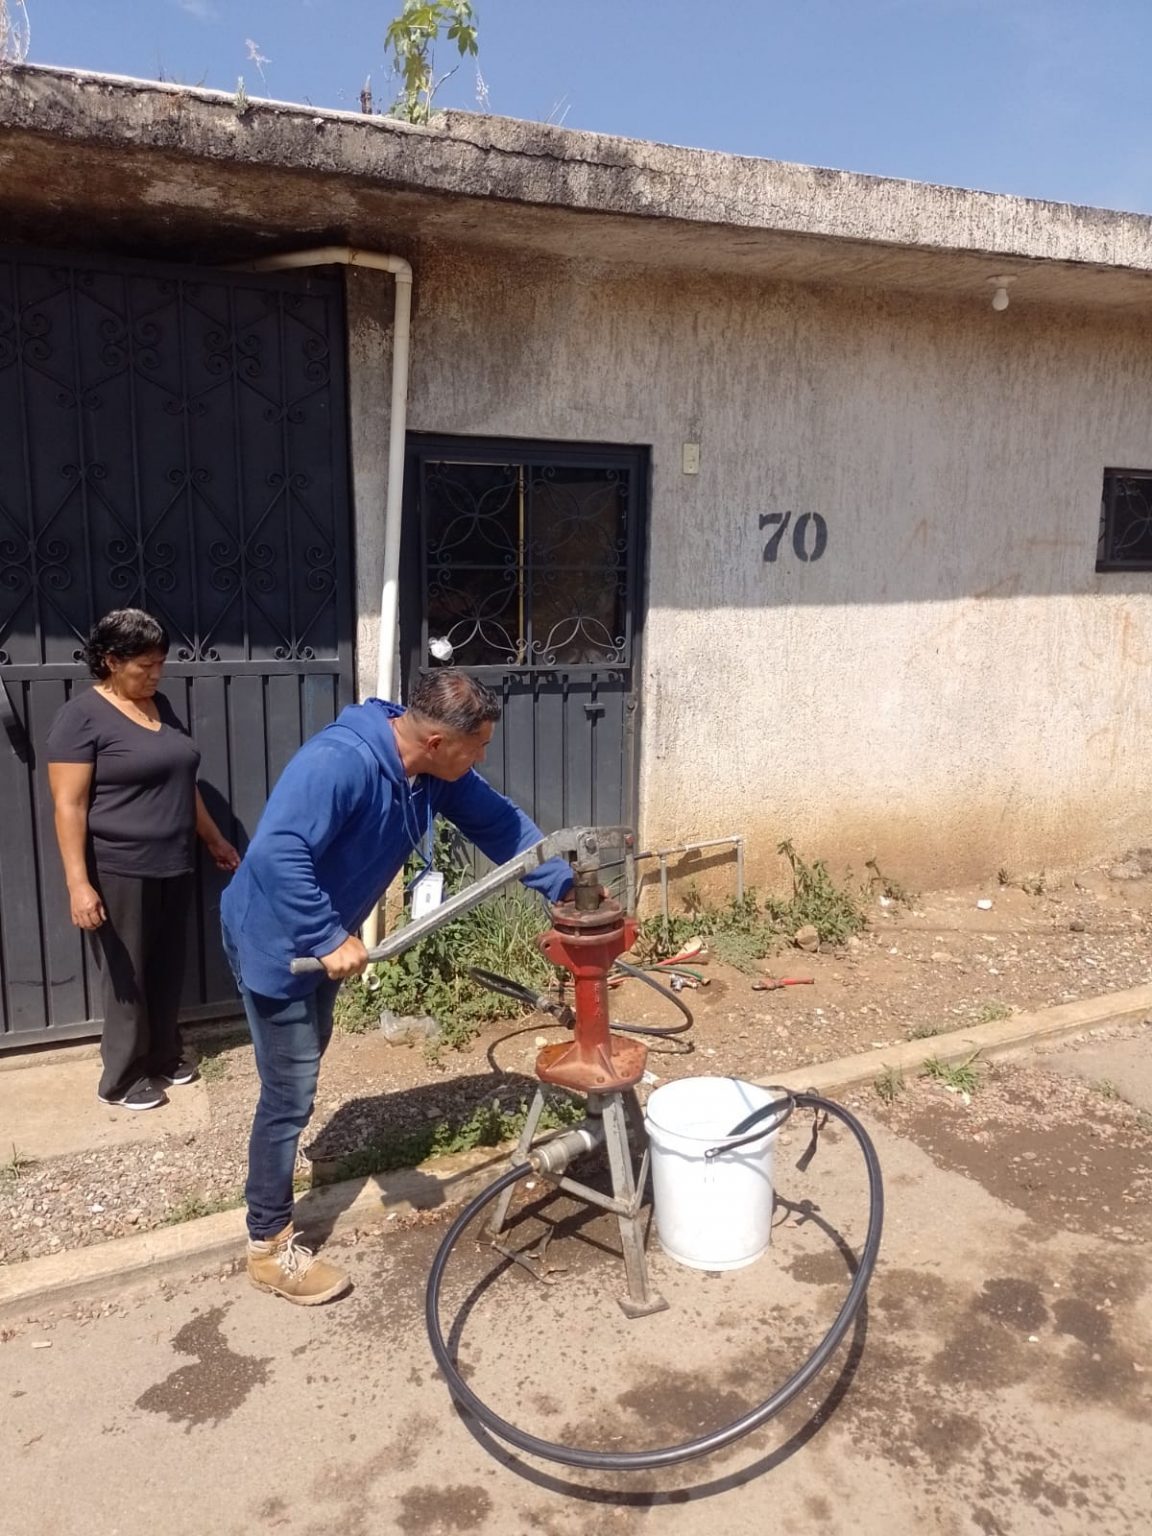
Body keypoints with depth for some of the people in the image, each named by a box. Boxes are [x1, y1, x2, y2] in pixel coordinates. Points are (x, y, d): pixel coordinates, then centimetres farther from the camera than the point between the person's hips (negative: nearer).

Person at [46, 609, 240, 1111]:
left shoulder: (160, 706, 9)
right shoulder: (81, 716, -13)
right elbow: (68, 806, -17)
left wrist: (215, 840, 21)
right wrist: (79, 883, -22)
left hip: (173, 867, 7)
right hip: (119, 873, -7)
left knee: (168, 969, 16)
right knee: (127, 977, 5)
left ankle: (164, 1056, 34)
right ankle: (122, 1079, 21)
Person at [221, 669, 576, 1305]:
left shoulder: (436, 773, -8)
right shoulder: (339, 762, -35)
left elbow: (501, 824, 1)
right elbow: (276, 854, -41)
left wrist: (565, 887, -5)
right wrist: (330, 940, -34)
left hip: (321, 938, 9)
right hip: (274, 939, -9)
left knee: (305, 1064, 27)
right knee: (290, 1093, 0)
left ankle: (274, 1184, 51)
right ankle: (269, 1246, 19)